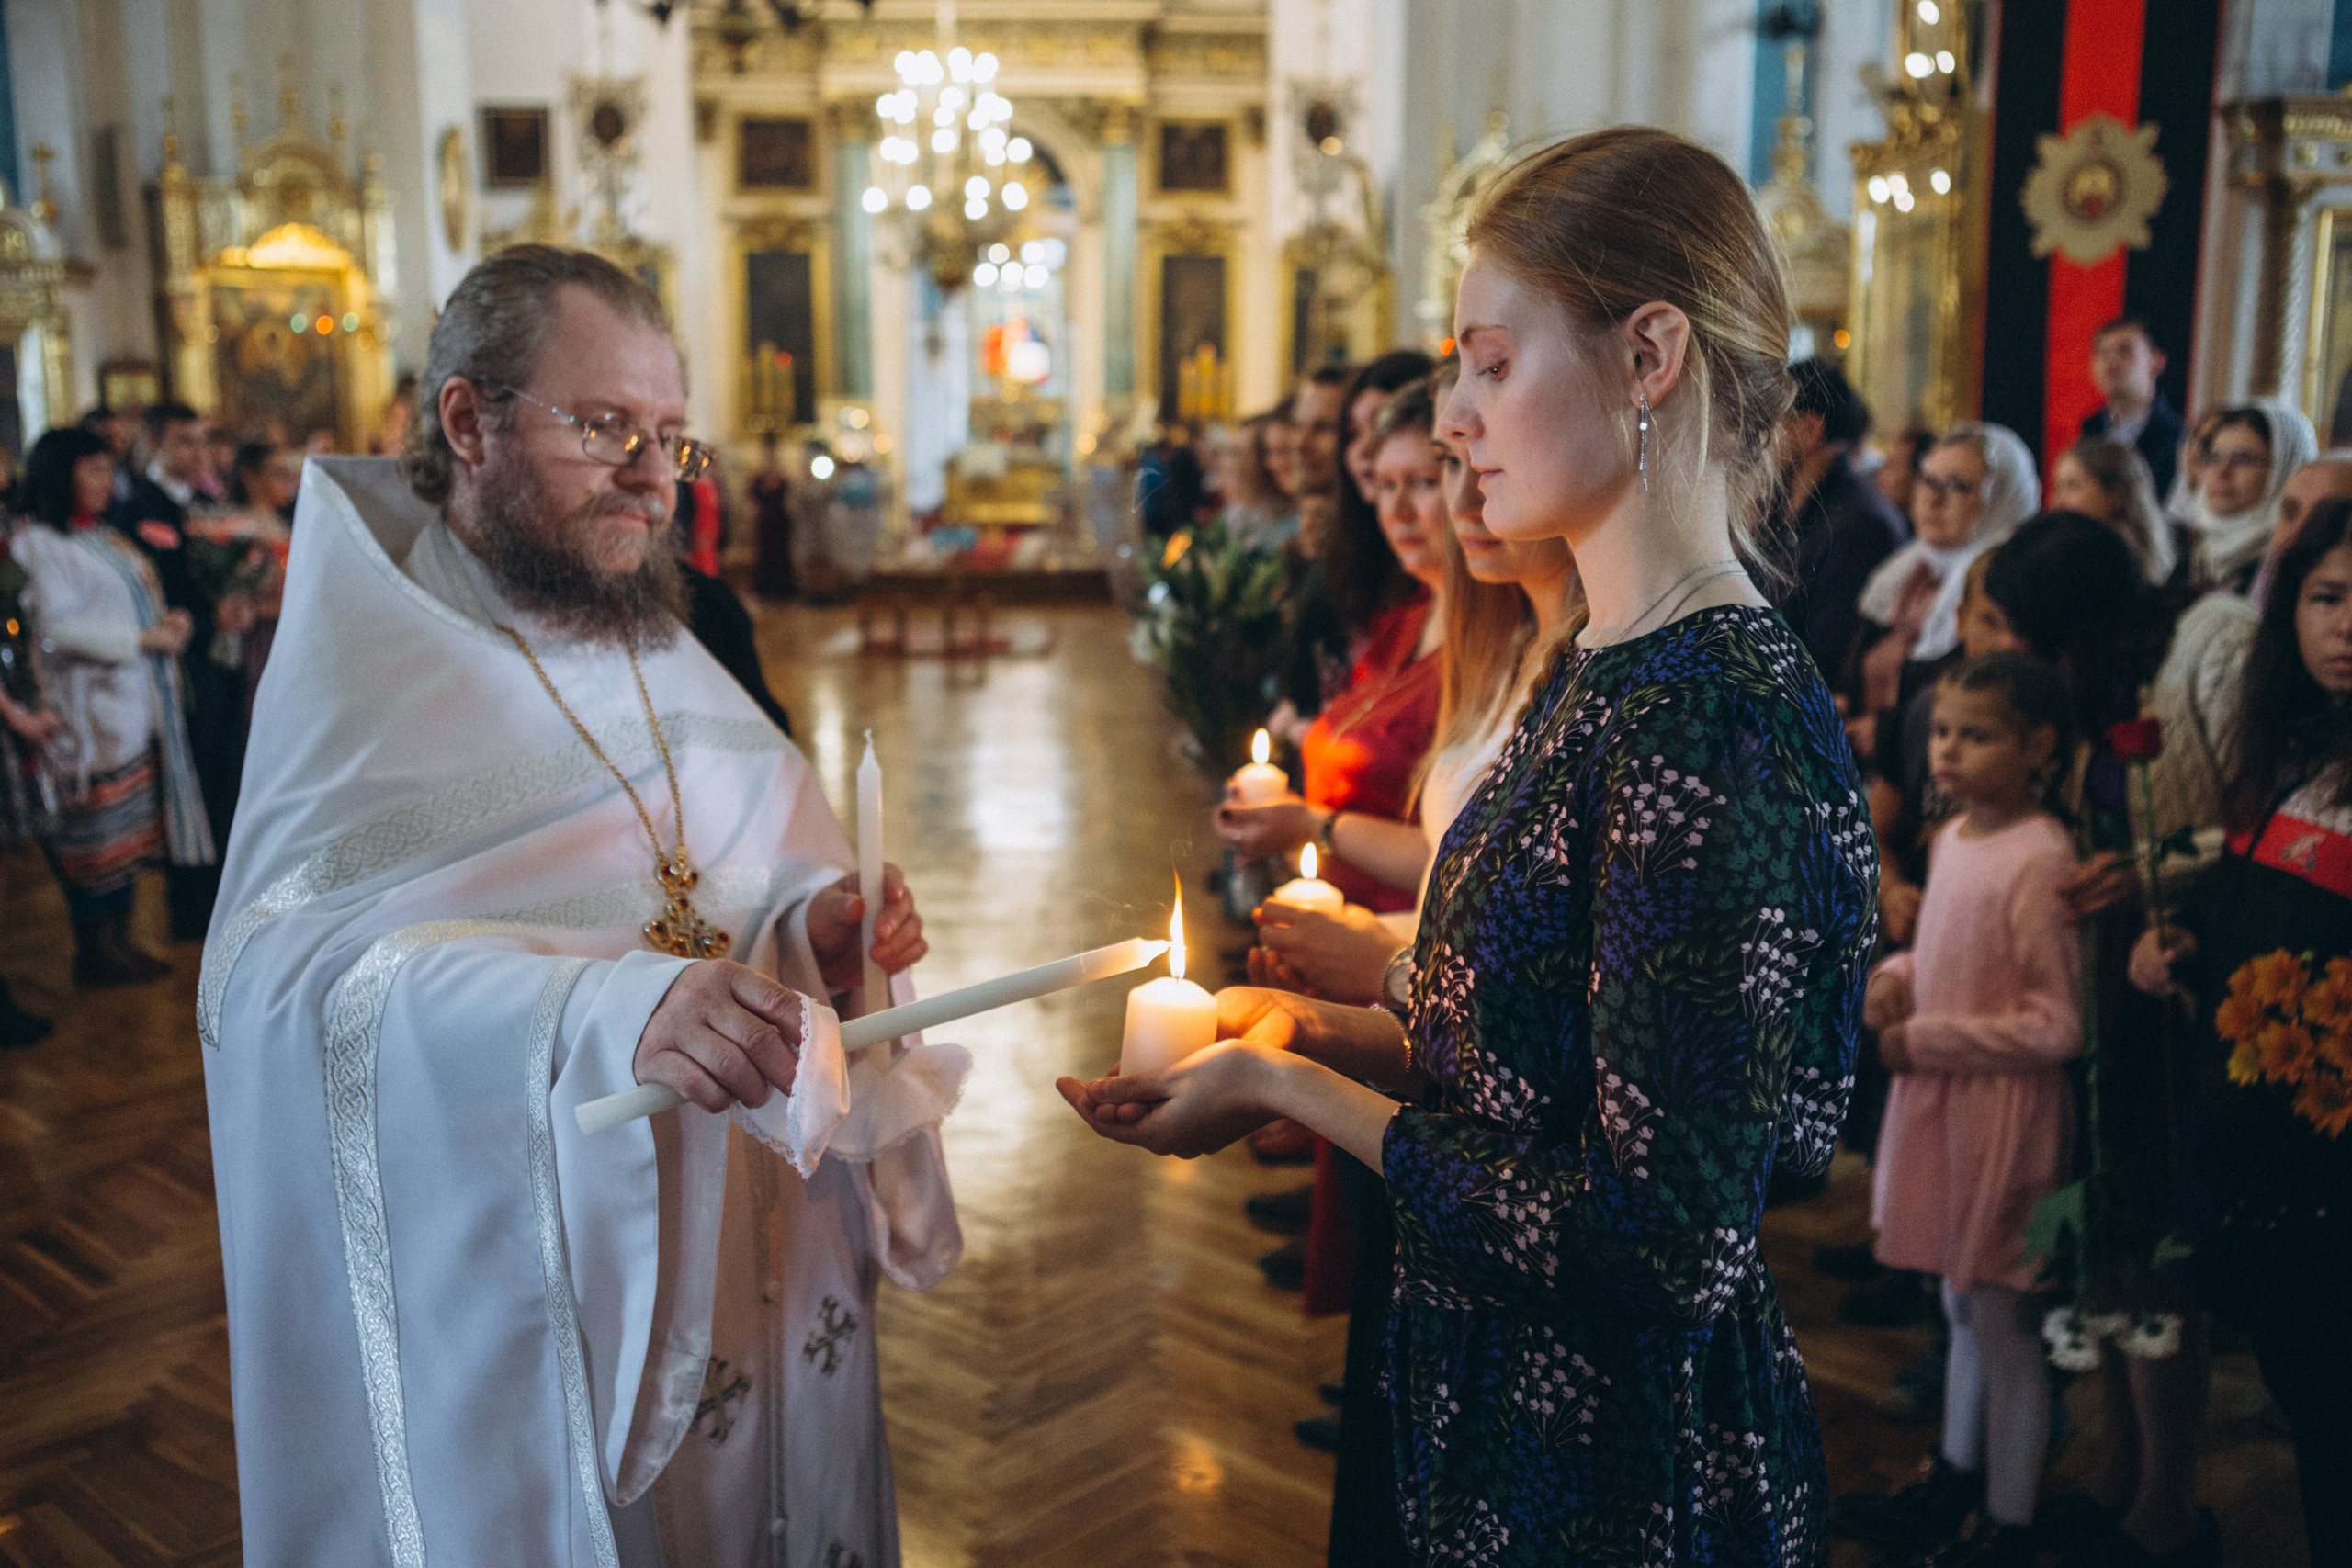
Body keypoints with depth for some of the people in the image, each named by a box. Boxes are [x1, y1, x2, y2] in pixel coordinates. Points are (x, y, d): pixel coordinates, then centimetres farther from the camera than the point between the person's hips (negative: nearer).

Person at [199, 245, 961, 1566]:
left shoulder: (657, 648, 8)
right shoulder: (362, 663, -14)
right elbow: (289, 972, -27)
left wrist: (817, 931, -13)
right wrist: (609, 1014, -41)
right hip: (524, 1282, -6)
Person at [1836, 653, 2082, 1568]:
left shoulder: (2040, 858, -21)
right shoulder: (1952, 837, 4)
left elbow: (2056, 1026, -22)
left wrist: (1925, 1039, -18)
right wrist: (1897, 977, 0)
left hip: (2004, 1114, -8)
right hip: (1936, 1101, 8)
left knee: (2001, 1321, 6)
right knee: (1961, 1307, 23)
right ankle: (1954, 1483, 41)